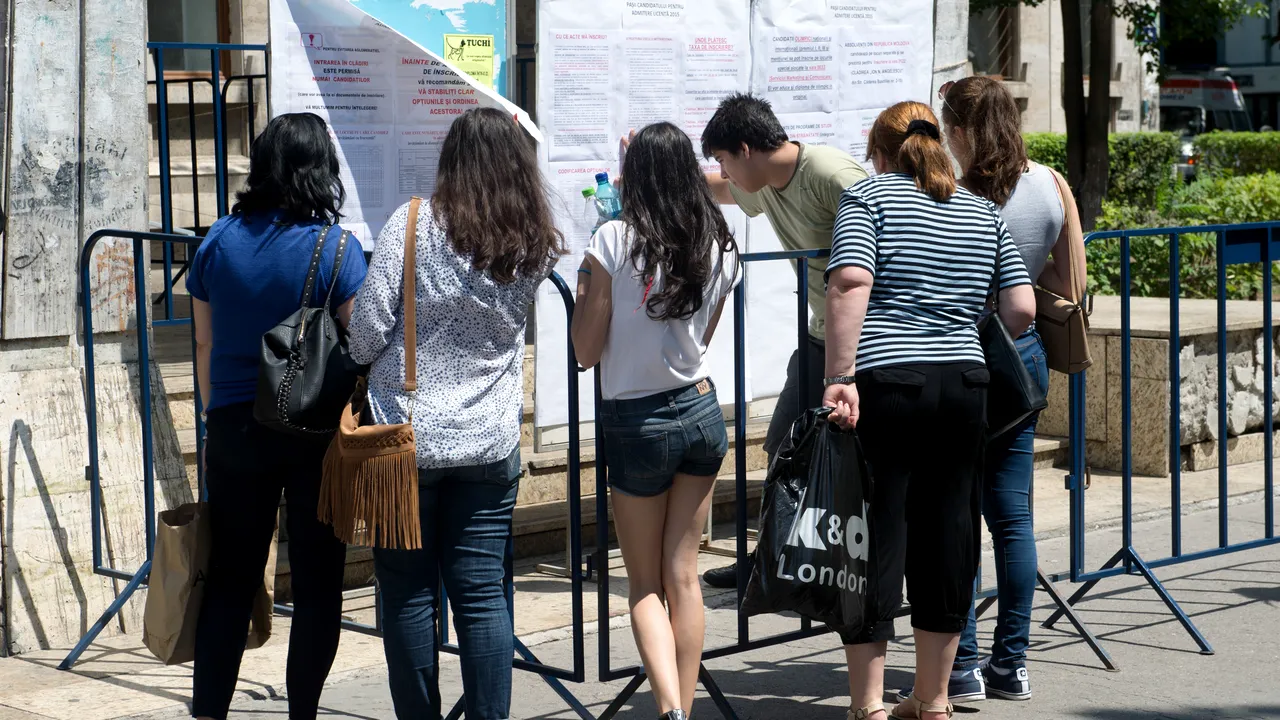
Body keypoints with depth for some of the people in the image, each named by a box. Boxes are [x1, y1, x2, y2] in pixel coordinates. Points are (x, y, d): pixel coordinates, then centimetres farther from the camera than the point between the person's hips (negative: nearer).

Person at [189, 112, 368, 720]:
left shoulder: (218, 241, 2)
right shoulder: (335, 247, -9)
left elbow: (203, 346, 9)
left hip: (234, 428, 3)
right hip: (317, 433, -3)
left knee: (229, 579, 11)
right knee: (316, 582, 7)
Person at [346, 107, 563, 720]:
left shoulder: (413, 225, -10)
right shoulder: (536, 247, 0)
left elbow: (367, 332, -11)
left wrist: (364, 359, 12)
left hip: (406, 436, -3)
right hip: (491, 442, 3)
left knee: (407, 593, 7)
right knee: (483, 595, 6)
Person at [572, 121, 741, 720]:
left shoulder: (615, 240, -15)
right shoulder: (719, 247, 0)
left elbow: (587, 350, -10)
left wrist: (586, 289, 3)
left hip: (637, 423, -4)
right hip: (701, 410, 4)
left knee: (646, 585, 6)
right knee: (684, 575, 12)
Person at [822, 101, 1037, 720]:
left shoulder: (868, 195, 3)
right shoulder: (983, 212, 16)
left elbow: (851, 280, -14)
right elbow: (1021, 308, 9)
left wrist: (839, 377, -16)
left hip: (886, 385, -4)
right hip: (965, 388, 4)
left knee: (877, 535, 0)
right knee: (946, 533, 11)